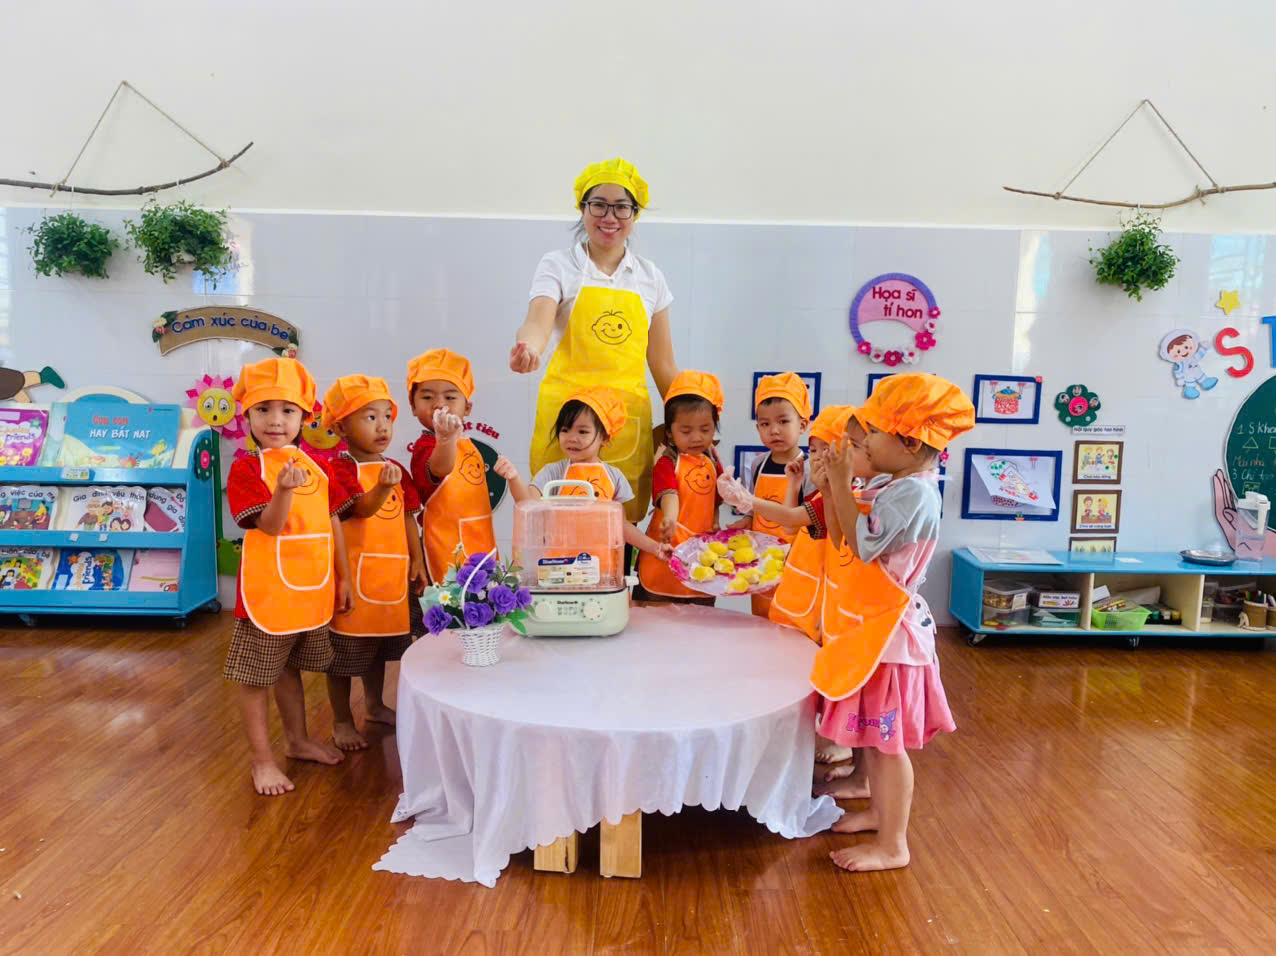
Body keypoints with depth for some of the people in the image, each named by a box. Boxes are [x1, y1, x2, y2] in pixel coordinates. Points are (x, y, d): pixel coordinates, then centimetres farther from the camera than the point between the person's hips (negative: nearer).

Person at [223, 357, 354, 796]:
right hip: (267, 592, -5)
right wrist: (284, 488, -39)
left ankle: (298, 740, 39)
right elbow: (270, 525, -21)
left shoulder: (316, 465, 5)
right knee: (256, 677, 6)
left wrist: (342, 577, 9)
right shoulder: (246, 468, -11)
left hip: (312, 591, 5)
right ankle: (262, 760, 21)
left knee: (290, 669, 22)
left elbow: (333, 523, 9)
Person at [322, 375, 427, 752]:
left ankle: (374, 705, 40)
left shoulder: (396, 470, 8)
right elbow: (363, 509, -26)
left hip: (391, 573, 7)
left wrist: (416, 560, 6)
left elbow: (408, 517, 10)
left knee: (379, 647, 21)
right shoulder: (341, 469, -12)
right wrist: (383, 487, -46)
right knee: (345, 652, 5)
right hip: (354, 573, -6)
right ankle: (341, 720, 22)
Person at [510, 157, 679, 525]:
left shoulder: (650, 277, 12)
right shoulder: (558, 266, 4)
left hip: (630, 415, 2)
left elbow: (662, 364, 15)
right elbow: (538, 323, -15)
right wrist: (528, 347, -38)